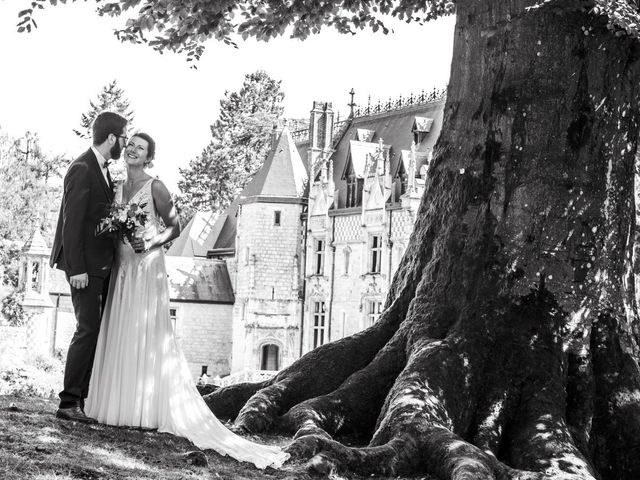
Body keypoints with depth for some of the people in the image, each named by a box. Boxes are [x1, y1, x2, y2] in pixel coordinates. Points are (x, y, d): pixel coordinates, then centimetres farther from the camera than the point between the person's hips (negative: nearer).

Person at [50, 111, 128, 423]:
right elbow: (71, 221, -18)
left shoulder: (102, 169, 14)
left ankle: (84, 398, 15)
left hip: (101, 265, 10)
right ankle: (68, 403, -6)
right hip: (84, 265, -10)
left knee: (97, 330, 10)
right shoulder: (82, 169, -15)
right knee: (88, 329, -10)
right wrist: (76, 268, -21)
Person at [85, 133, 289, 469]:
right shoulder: (121, 186, 13)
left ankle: (148, 408, -2)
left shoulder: (155, 187, -6)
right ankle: (121, 404, 11)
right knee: (119, 335, 6)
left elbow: (174, 228, -4)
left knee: (145, 335, -6)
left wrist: (150, 244, -18)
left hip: (146, 269, -7)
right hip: (121, 268, 7)